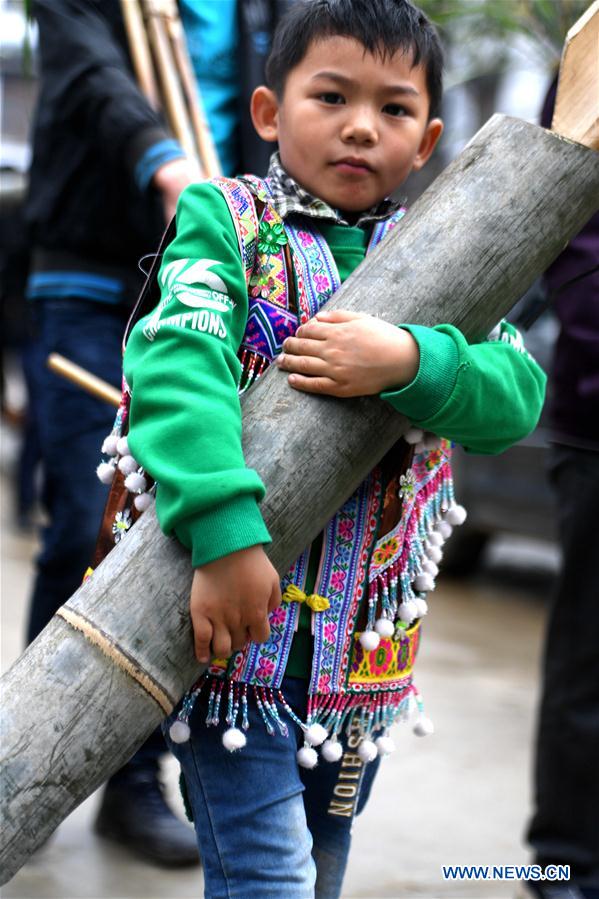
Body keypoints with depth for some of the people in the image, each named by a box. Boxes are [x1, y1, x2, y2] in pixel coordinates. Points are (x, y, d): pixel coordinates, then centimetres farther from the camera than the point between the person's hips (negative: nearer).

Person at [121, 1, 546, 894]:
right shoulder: (228, 218, -6)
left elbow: (519, 396, -6)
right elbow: (176, 365, -23)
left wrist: (408, 361, -25)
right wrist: (222, 532, -35)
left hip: (362, 645, 5)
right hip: (237, 626, -5)